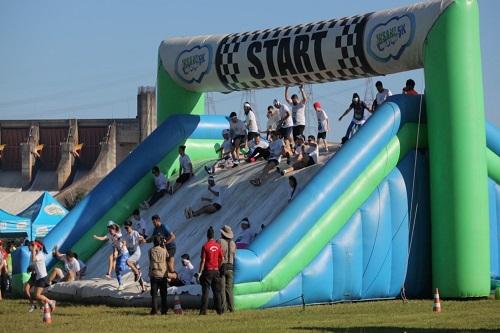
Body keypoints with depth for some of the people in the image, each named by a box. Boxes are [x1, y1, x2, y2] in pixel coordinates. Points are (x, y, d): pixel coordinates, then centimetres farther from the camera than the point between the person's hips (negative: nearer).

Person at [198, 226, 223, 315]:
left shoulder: (205, 246, -10)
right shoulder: (218, 245, 3)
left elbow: (203, 260, -12)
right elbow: (222, 259, 5)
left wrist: (200, 272, -8)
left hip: (207, 270, -4)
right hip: (216, 271, 4)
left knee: (205, 291, -2)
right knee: (217, 291, 10)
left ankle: (203, 310, -6)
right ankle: (219, 310, 11)